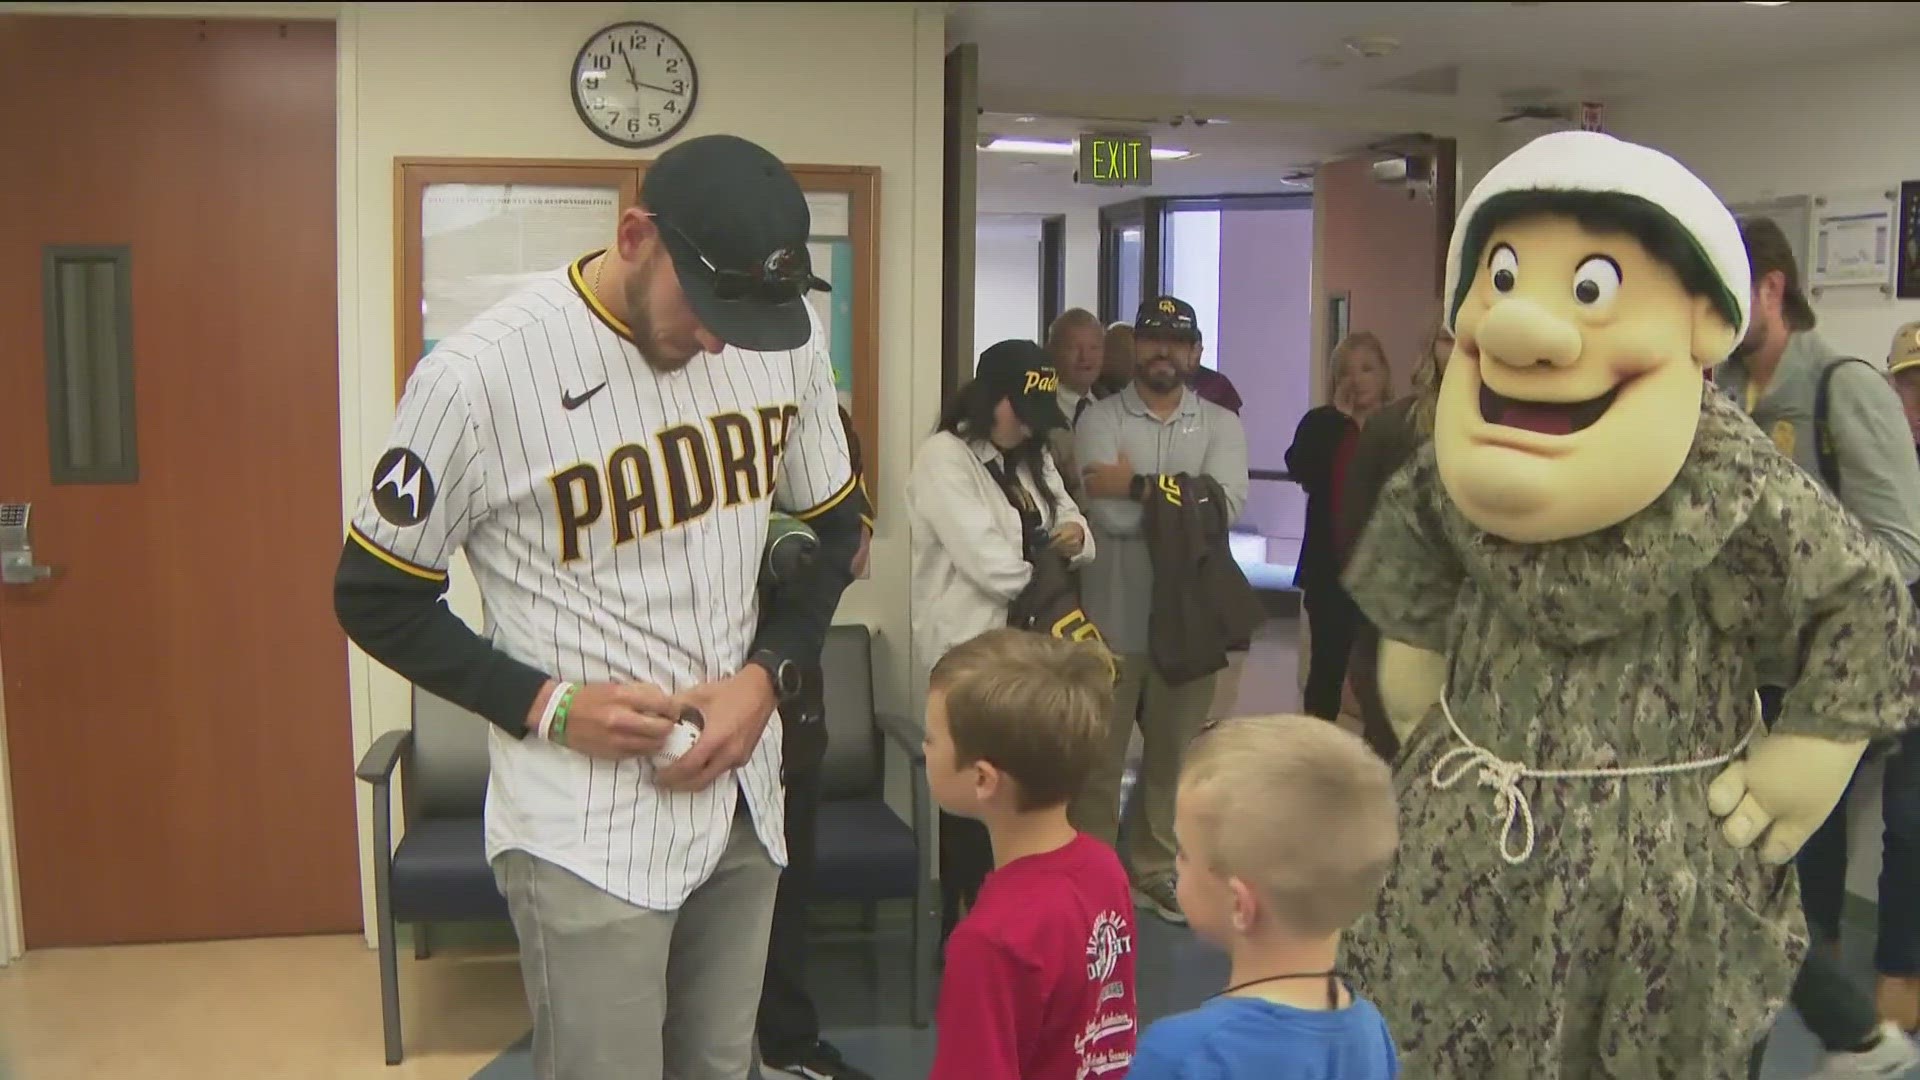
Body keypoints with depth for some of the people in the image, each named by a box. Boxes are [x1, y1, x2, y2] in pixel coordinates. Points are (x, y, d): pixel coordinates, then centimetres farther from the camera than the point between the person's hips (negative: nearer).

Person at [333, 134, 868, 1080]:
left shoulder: (786, 334, -1)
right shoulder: (477, 376, -16)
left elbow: (833, 524, 12)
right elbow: (374, 596, -5)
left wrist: (769, 673, -4)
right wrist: (546, 706, -16)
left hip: (742, 800, 5)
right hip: (586, 831, -5)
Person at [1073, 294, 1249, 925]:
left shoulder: (1221, 424, 6)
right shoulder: (1100, 420, -2)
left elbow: (1228, 504, -13)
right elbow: (1108, 515, -16)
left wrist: (1141, 487, -14)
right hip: (1114, 616, -2)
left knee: (1173, 751, 14)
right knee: (1099, 754, 5)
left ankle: (1154, 871, 30)